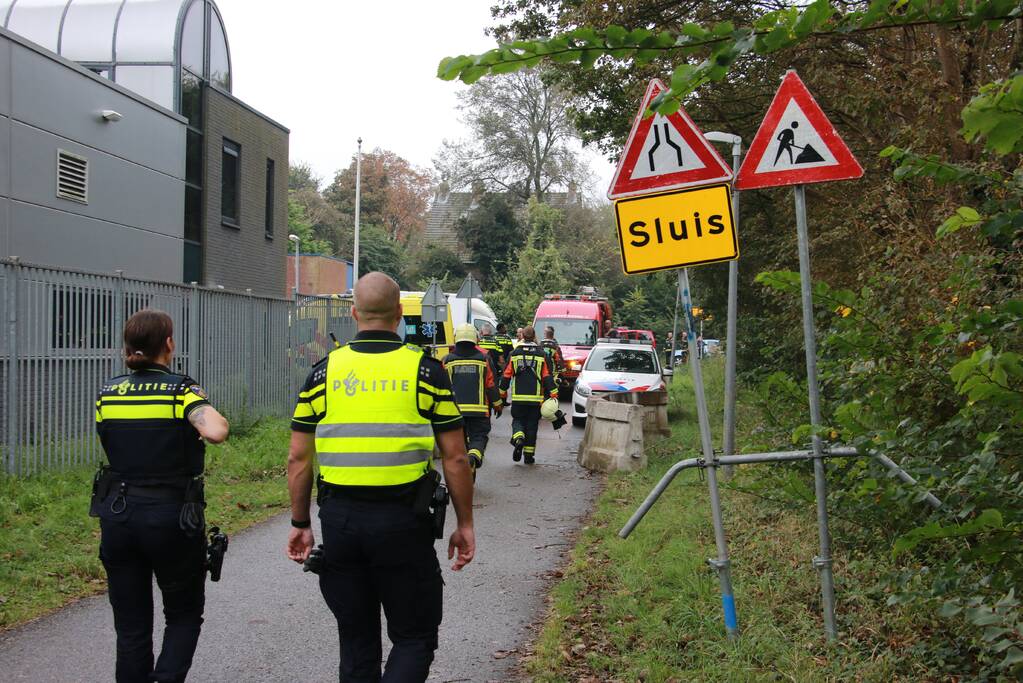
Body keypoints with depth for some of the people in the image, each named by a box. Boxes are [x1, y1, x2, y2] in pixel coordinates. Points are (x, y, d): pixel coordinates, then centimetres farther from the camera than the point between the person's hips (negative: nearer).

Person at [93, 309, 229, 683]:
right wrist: (218, 419, -6)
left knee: (131, 624, 12)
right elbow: (215, 432, -27)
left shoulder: (108, 392, 3)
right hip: (172, 516, -3)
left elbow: (110, 446, 15)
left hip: (117, 515, 4)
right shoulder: (181, 390, -10)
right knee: (184, 615, 14)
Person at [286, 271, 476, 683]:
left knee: (357, 641, 16)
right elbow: (454, 457, -3)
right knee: (414, 639, 9)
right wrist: (465, 525, 6)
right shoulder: (425, 370, -3)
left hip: (339, 519, 3)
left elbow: (298, 457, 3)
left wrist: (300, 523, 13)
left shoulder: (324, 371, 3)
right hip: (403, 520, -3)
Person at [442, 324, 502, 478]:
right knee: (479, 436, 5)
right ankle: (474, 457, -26)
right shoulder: (484, 358, 0)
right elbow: (491, 385, 1)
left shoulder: (447, 360, 1)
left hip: (455, 409, 1)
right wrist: (497, 404, 13)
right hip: (479, 410, -1)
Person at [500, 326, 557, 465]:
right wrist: (553, 395, 0)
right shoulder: (541, 354, 1)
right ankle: (529, 454, 9)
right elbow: (548, 377, -2)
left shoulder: (514, 354, 2)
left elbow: (506, 375, 3)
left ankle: (518, 438, -18)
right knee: (532, 424, 9)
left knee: (518, 420, 13)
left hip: (518, 397, 0)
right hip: (536, 398, 0)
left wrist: (502, 393, 12)